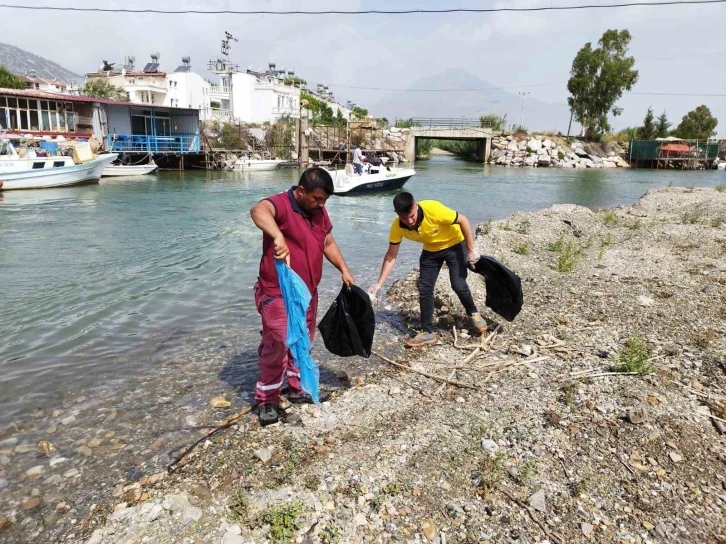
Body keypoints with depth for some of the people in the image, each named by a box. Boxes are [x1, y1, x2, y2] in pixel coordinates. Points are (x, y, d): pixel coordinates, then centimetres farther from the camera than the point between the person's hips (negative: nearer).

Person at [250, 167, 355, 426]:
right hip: (277, 294, -8)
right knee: (275, 347, -3)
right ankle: (267, 400, 14)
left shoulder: (319, 211, 6)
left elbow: (328, 243, 19)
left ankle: (299, 389, 35)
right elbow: (258, 210, -43)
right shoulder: (281, 204, -19)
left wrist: (344, 270, 12)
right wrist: (278, 237, -61)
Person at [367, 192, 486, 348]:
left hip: (454, 244, -4)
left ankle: (474, 314, 19)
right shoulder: (397, 227, -24)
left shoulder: (433, 209, -37)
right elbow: (391, 256, -13)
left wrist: (472, 249, -22)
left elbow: (463, 220, -23)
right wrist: (379, 283, -18)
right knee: (424, 289, -4)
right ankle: (428, 333, 8)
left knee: (458, 285, -11)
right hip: (431, 250, 4)